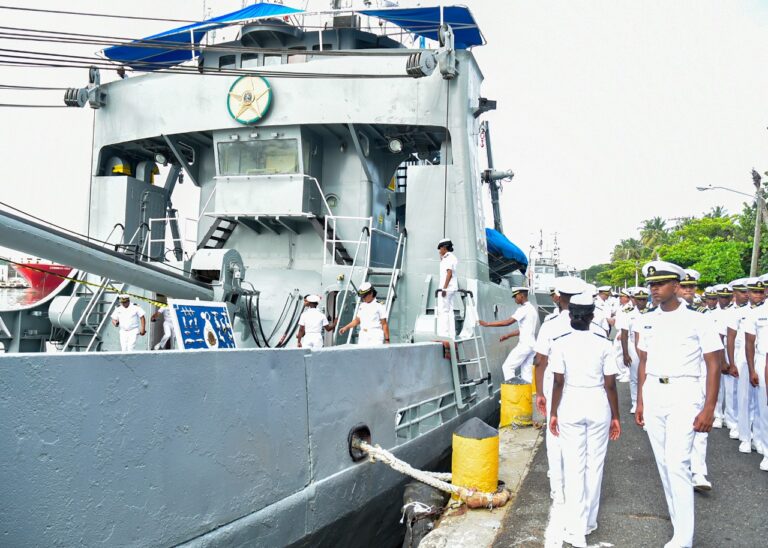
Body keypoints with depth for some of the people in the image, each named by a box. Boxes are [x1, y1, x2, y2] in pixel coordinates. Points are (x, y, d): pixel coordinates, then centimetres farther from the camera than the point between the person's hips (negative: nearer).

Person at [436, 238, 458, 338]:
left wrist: (444, 288, -23)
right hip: (451, 289, 10)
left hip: (447, 288, -10)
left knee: (443, 311, -13)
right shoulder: (452, 257, 20)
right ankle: (451, 335, 8)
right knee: (449, 311, 9)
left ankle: (443, 335, -18)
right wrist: (441, 257, 24)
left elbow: (449, 273, -20)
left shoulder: (448, 258, -10)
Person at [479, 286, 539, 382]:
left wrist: (487, 324, -19)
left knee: (507, 367, -4)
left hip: (524, 345, -9)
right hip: (531, 345, 9)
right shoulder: (532, 309, 17)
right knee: (527, 373, 8)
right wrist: (507, 336, 21)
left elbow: (508, 322, -22)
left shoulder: (524, 309, -14)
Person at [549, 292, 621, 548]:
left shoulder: (561, 343, -7)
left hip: (570, 406, -1)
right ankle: (589, 522, 26)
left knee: (574, 466, 5)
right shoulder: (603, 343, -4)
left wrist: (553, 413, 3)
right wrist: (615, 416, 7)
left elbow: (558, 383, -7)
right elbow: (610, 385, -3)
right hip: (598, 405, 1)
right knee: (594, 464, 13)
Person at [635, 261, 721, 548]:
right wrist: (640, 402, 13)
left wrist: (708, 409, -11)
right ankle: (680, 522, 26)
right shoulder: (649, 320, 9)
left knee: (676, 463, -12)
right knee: (663, 463, 11)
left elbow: (713, 366, -6)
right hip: (653, 393, 6)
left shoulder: (696, 320, -7)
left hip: (684, 394, -6)